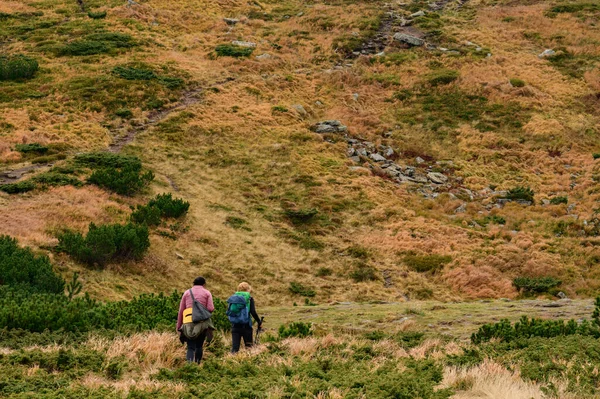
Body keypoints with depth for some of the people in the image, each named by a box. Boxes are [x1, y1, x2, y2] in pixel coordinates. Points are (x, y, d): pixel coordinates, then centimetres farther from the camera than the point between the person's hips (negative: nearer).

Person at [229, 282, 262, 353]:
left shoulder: (233, 297, 7)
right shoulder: (249, 298, -3)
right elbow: (253, 312, -10)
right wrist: (259, 322, 1)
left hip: (235, 325, 3)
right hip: (246, 325, -3)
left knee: (234, 347, 2)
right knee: (248, 346, 10)